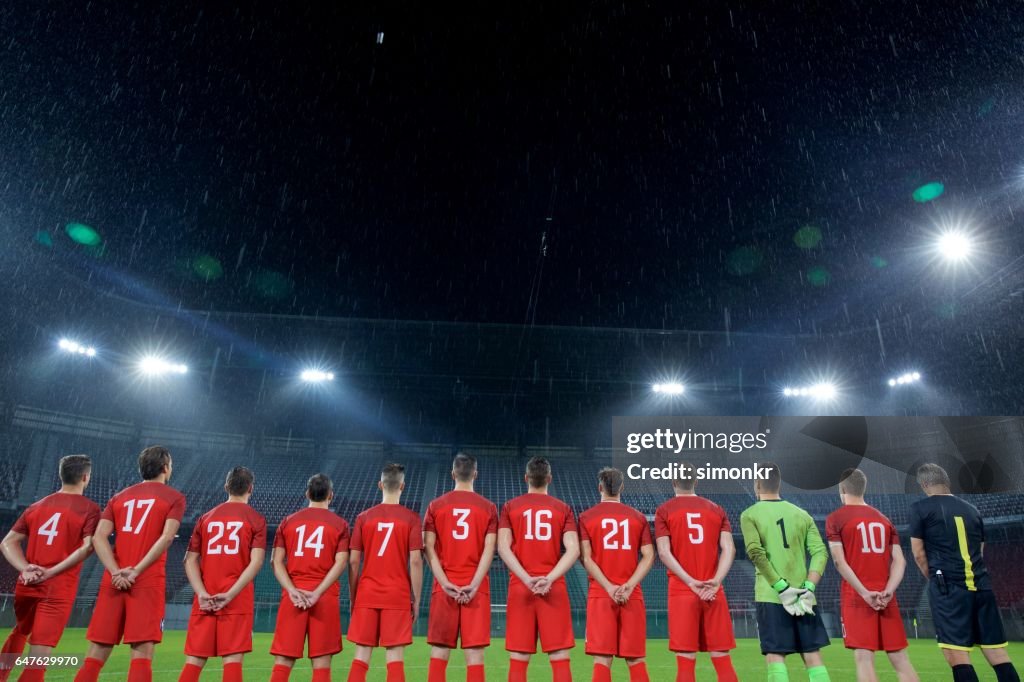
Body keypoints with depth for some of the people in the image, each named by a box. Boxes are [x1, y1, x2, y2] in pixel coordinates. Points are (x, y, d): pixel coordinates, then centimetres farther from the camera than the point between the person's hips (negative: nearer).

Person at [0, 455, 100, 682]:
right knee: (41, 647, -1)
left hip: (27, 584, 6)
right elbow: (87, 547, -19)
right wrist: (51, 572, -13)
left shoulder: (37, 506, 11)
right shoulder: (90, 508, -7)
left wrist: (26, 569, -6)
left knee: (19, 633, 29)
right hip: (59, 587, -6)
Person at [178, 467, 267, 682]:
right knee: (233, 659, -1)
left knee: (194, 659, 9)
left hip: (204, 600, 3)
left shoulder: (206, 517, 11)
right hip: (237, 600, -3)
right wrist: (229, 595, -12)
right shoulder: (256, 519, 0)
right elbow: (256, 561, -12)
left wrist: (202, 594, -5)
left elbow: (190, 560, 3)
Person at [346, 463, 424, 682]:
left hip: (367, 595, 2)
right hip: (398, 596, -2)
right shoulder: (411, 518, -4)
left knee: (361, 657, 10)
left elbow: (353, 561, 2)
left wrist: (353, 597, 12)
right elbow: (415, 561, -8)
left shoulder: (364, 517, 2)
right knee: (395, 658, 3)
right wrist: (416, 600, 0)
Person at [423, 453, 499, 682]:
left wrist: (445, 583, -7)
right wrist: (473, 585, -10)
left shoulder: (436, 506, 3)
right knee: (475, 655, 4)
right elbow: (489, 549, -7)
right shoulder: (488, 507, 1)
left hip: (444, 587, 1)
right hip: (476, 588, -1)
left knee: (439, 654, 9)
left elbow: (429, 548, -3)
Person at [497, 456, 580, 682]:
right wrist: (550, 578, -13)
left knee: (518, 659, 6)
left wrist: (526, 579, -10)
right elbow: (573, 549, -7)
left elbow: (503, 547, -6)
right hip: (554, 588, 0)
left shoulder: (510, 507, 5)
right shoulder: (563, 508, 5)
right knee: (560, 658, 4)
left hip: (519, 587, 1)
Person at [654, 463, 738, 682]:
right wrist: (716, 581, -9)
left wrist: (691, 582, -10)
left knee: (686, 662, 1)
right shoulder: (717, 509, 10)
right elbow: (729, 549, -2)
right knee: (723, 660, 9)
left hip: (682, 592, -2)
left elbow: (664, 552, -9)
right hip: (714, 592, 3)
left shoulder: (664, 511, 2)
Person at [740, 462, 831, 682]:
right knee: (813, 657, 11)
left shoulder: (750, 515, -1)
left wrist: (782, 588, -12)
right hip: (802, 595, 4)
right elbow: (820, 552, 1)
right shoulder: (802, 514, 10)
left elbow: (755, 552, -14)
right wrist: (808, 588, -4)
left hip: (770, 596, -4)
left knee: (775, 657, 0)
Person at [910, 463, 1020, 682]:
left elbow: (918, 553, 0)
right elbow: (979, 551, 21)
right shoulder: (972, 509, 16)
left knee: (956, 653, -5)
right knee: (997, 651, 10)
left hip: (949, 587, -6)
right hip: (981, 585, 6)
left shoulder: (920, 508, -1)